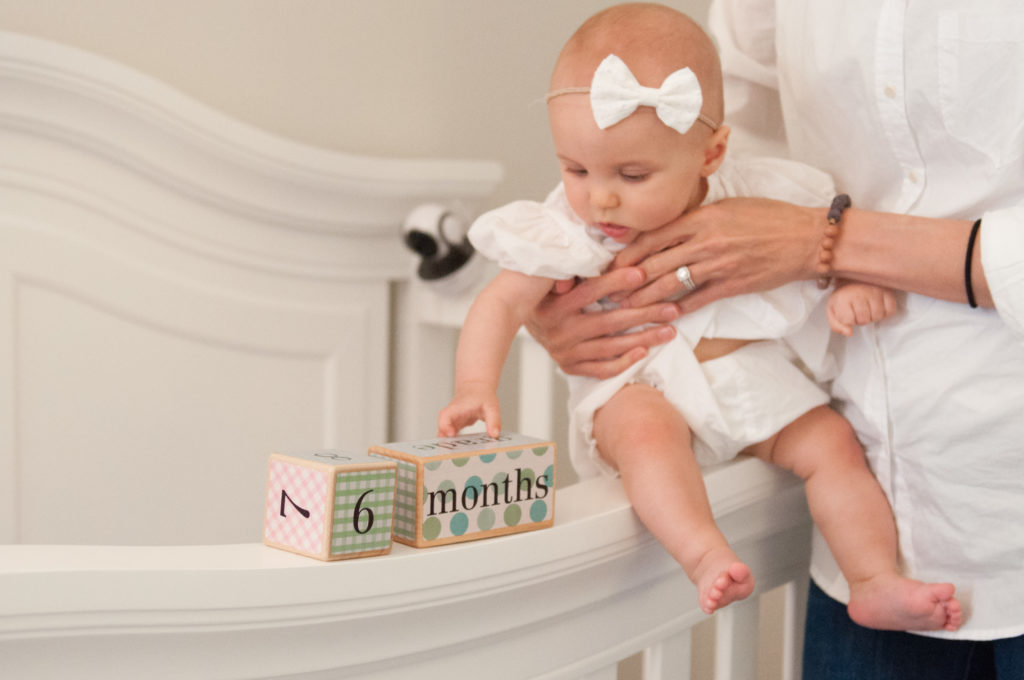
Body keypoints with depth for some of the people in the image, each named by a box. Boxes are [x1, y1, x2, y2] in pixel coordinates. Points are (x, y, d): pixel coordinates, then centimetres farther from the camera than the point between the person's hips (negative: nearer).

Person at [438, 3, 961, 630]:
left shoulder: (748, 199, -10)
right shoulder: (567, 233, -10)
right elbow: (503, 302, -5)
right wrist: (476, 385, -21)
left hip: (751, 383, 3)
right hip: (635, 390, -2)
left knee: (833, 442, -13)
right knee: (647, 428, -35)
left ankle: (877, 584, -9)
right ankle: (705, 555, -47)